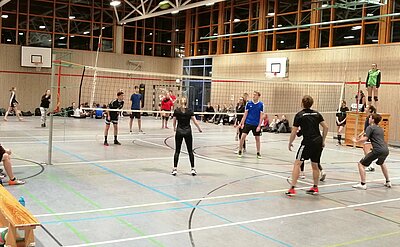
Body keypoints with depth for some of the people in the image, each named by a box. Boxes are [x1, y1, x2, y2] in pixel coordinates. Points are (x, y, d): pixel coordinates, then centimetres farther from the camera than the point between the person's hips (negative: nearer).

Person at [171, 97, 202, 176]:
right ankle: (193, 169, 9)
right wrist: (199, 128, 8)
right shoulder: (189, 111, -4)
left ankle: (175, 169, 2)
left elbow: (174, 121, 4)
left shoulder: (176, 111, -2)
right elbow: (195, 121, -6)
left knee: (177, 151, 6)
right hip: (188, 131, 0)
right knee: (190, 151, 8)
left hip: (179, 131, 0)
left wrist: (174, 128, 24)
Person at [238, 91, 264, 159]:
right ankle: (240, 151, 6)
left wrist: (259, 126, -10)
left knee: (257, 138, 7)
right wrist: (242, 123, -1)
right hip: (248, 123, 1)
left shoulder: (261, 104, -3)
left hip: (256, 125, -1)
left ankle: (258, 153, 20)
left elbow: (261, 116, -4)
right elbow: (245, 114, 4)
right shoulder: (248, 103, 0)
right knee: (243, 137, -7)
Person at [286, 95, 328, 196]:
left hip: (308, 142, -6)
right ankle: (315, 188, 29)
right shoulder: (316, 114, 11)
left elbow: (294, 132, -4)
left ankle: (292, 188, -12)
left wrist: (290, 143, 9)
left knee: (297, 163, -5)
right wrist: (323, 140, 16)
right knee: (315, 165, 18)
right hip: (318, 141, 6)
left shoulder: (299, 115, -3)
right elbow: (326, 127, 9)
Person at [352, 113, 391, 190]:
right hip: (386, 150, 8)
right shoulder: (380, 129, 23)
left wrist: (357, 141, 5)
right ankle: (388, 182, 43)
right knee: (381, 163, 38)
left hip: (378, 151, -8)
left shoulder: (370, 127, 0)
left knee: (361, 164, 0)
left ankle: (363, 184, -7)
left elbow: (365, 138, -12)